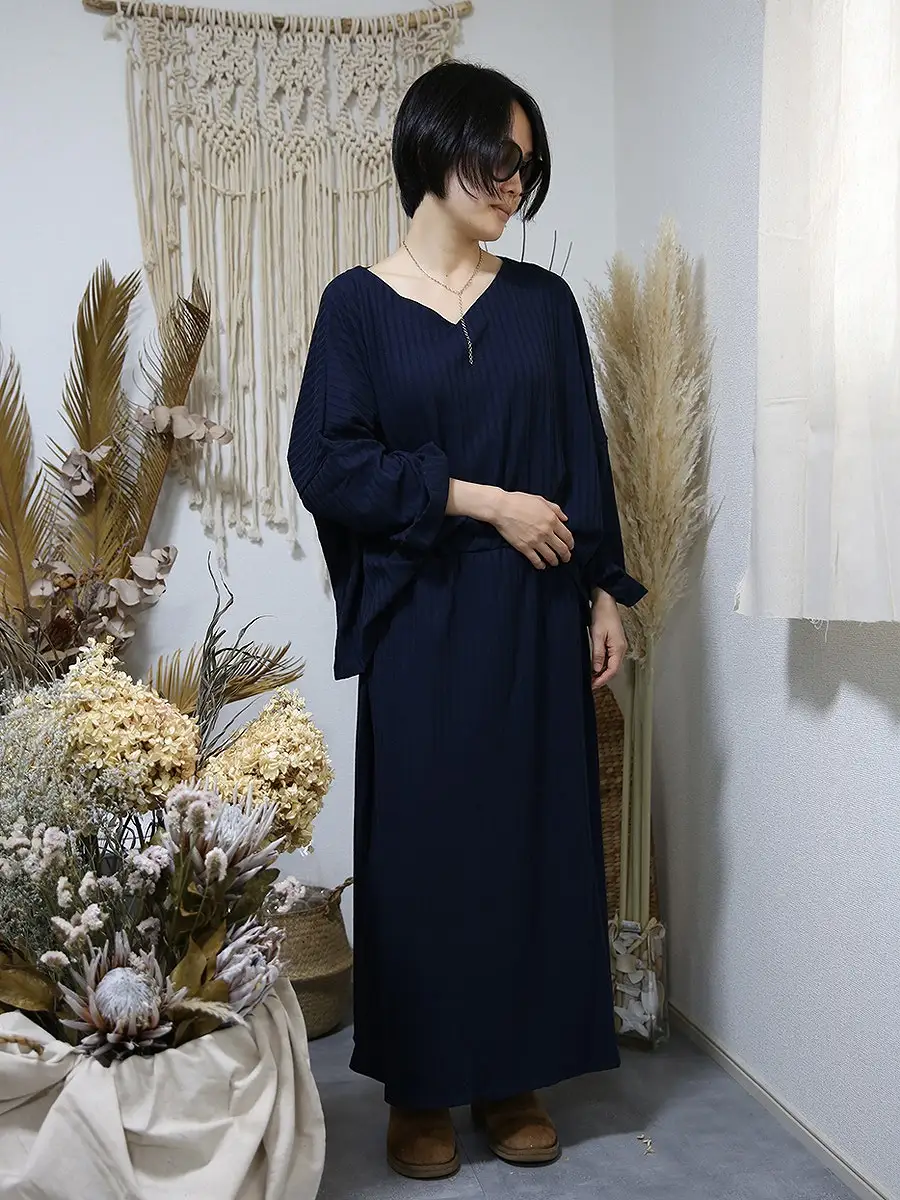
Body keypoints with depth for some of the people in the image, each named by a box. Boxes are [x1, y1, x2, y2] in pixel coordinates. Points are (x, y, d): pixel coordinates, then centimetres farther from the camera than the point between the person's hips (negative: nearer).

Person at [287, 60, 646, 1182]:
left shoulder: (543, 301, 8)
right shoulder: (359, 303, 0)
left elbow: (584, 458, 8)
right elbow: (325, 461, -9)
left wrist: (603, 591, 3)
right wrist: (482, 500, -13)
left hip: (536, 616, 3)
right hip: (419, 617, -2)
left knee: (533, 832, 7)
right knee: (420, 843, 3)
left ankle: (515, 1071, 24)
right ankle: (419, 1085, 20)